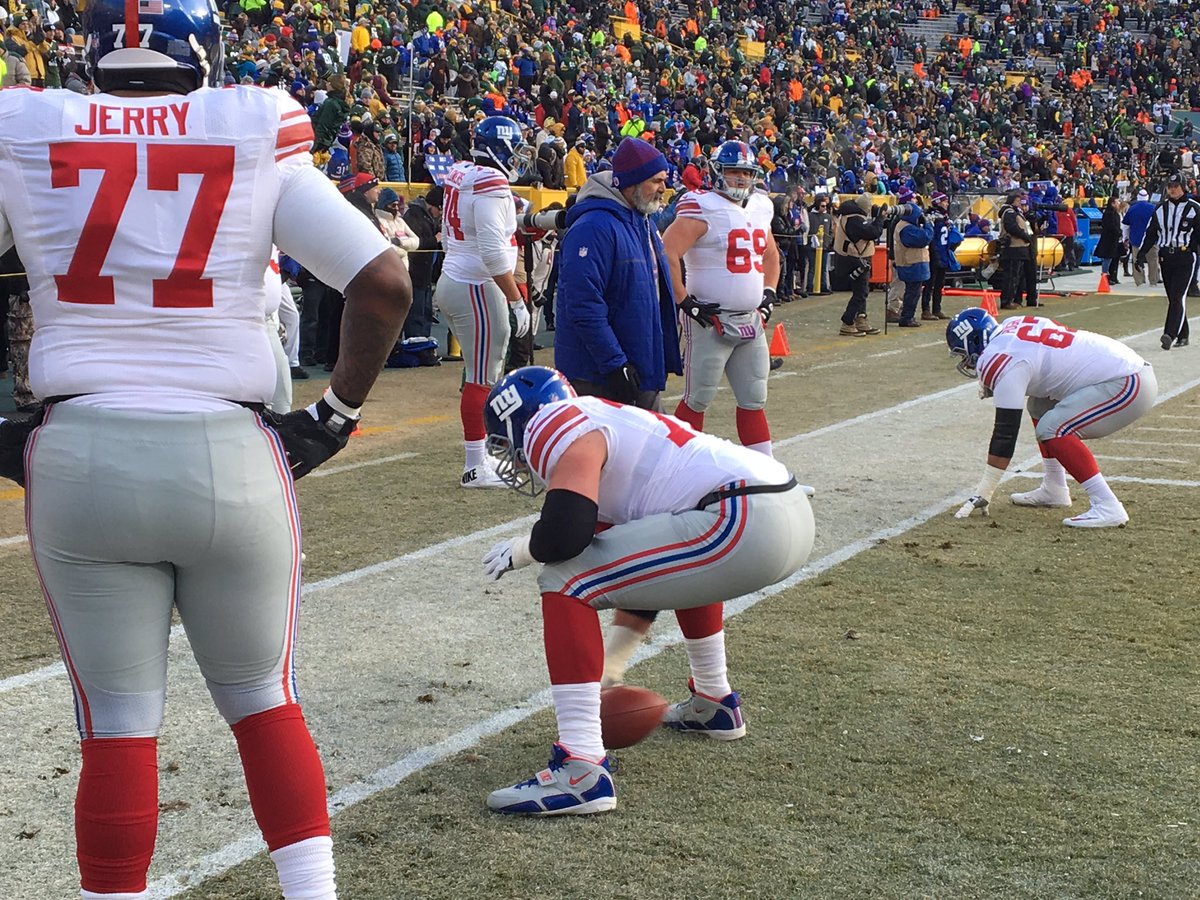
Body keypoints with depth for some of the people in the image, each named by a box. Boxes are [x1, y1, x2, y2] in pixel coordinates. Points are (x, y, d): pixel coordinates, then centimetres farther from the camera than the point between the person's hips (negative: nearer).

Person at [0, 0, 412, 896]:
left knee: (117, 727, 10)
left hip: (79, 457, 0)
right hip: (229, 457, 0)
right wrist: (335, 414, 7)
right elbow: (384, 284, -5)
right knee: (266, 702, 18)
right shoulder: (257, 137, 0)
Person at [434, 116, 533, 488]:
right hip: (476, 289, -9)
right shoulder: (491, 185, -17)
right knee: (481, 379, -3)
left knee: (483, 373, 17)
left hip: (451, 283, 9)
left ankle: (482, 449, 25)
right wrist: (517, 301, -19)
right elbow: (494, 252, -23)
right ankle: (476, 467, 2)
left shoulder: (459, 175, 9)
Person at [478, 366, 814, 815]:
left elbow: (562, 535, -16)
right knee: (681, 568, 41)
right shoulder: (602, 424, 29)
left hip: (744, 524, -10)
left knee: (566, 583, -7)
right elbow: (641, 570, 34)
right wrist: (610, 669, 40)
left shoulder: (555, 426, 0)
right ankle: (713, 703, 50)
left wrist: (517, 551, 8)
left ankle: (581, 772, -13)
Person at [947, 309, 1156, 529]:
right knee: (1039, 406, 17)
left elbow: (1005, 432, -18)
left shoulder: (1003, 360, -17)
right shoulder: (1012, 326, 7)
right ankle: (1054, 490, 22)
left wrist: (982, 493, -15)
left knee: (1051, 429, -18)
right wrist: (996, 386, 7)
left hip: (1129, 384, -10)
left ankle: (1108, 507, -20)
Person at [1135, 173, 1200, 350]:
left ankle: (1170, 335, -22)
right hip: (1165, 258, 5)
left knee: (1178, 297, -14)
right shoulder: (1161, 208, 10)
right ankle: (1183, 335, 15)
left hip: (1186, 258, -5)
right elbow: (1150, 233, 14)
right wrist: (1141, 254, 7)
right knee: (1173, 298, 6)